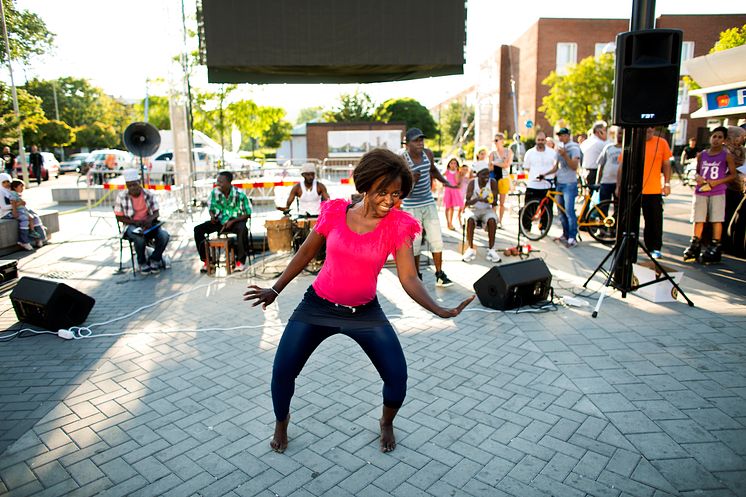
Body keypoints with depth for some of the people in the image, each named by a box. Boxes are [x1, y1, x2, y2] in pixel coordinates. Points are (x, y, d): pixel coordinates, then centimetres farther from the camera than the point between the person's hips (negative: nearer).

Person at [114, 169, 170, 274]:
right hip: (132, 226, -2)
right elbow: (119, 217, -1)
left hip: (148, 224, 2)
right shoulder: (122, 196, -4)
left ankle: (154, 259, 0)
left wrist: (149, 219, -20)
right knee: (140, 238, -36)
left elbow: (156, 213, 4)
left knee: (164, 235, -26)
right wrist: (135, 222, -17)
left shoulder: (149, 194, 0)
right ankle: (142, 263, -5)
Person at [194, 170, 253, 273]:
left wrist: (232, 221, -21)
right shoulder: (214, 192, -8)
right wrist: (212, 216, -15)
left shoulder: (239, 194, -17)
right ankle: (206, 260, -4)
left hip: (236, 221, -4)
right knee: (198, 229, -15)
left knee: (242, 229, -39)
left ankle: (240, 261, -24)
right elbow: (211, 208, 9)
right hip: (220, 221, 4)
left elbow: (247, 214, -11)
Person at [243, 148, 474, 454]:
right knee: (281, 373, -1)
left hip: (365, 313, 0)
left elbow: (409, 278, -17)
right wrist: (275, 290, 4)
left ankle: (387, 424, 30)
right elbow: (306, 252, 4)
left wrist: (438, 310, -33)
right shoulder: (335, 212, -10)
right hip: (317, 306, 1)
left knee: (397, 378, -7)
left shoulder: (398, 225, -11)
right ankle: (281, 422, 34)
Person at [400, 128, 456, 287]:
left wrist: (445, 182, 11)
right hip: (410, 205, -5)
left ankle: (440, 275, 11)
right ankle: (417, 276, 18)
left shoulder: (428, 153, -1)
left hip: (428, 202, 5)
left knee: (436, 238, 2)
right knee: (415, 241, 1)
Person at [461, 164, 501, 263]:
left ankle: (491, 250, -22)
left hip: (487, 210, 1)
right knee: (470, 220, -34)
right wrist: (477, 199, -36)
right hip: (474, 209, 0)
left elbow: (495, 203, -12)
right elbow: (467, 202, -16)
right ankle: (471, 250, -24)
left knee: (492, 220, -33)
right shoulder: (472, 183, -10)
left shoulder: (492, 182, -8)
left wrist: (491, 201, -36)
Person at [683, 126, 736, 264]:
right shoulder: (701, 155, 11)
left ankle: (715, 247, 1)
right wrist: (697, 178, -2)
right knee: (698, 220, 6)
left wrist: (717, 182, -11)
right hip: (700, 191, 3)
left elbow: (733, 174, 2)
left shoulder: (727, 156, 2)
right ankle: (695, 245, 14)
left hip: (718, 192, -3)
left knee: (717, 219, -3)